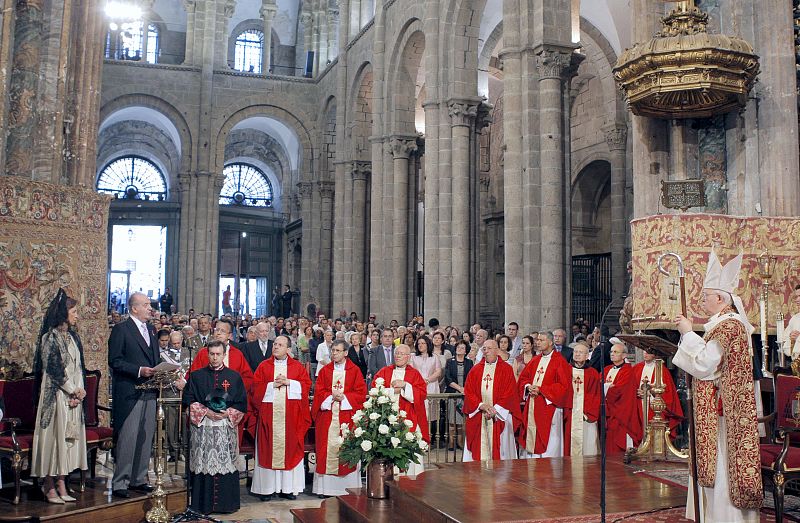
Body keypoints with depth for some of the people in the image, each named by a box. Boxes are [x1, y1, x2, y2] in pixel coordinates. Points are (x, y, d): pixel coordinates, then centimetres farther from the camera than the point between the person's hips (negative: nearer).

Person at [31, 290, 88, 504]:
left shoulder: (73, 337, 13)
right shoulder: (50, 337, -8)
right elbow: (52, 368, -13)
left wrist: (79, 390, -2)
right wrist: (73, 390, -11)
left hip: (74, 395, 7)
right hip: (55, 395, -7)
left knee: (68, 436, 6)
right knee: (54, 435, -4)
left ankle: (61, 484, 11)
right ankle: (49, 486, 4)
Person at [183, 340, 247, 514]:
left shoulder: (234, 377, 8)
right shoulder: (196, 376, 7)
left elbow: (242, 403, 6)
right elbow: (189, 400, 2)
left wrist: (227, 413, -9)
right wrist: (206, 412, -10)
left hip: (227, 427, 0)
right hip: (202, 427, 0)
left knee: (225, 464, -1)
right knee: (204, 465, -1)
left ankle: (226, 504, 7)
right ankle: (204, 504, 7)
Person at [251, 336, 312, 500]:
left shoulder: (297, 366, 8)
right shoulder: (264, 366, 7)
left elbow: (306, 384, 1)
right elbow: (256, 388, 1)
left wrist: (288, 382, -10)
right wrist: (273, 385, -11)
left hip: (290, 416, 0)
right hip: (269, 415, 0)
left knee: (290, 448, 1)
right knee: (268, 449, 0)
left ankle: (288, 487, 8)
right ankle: (267, 488, 6)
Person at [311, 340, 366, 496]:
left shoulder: (354, 370, 5)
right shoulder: (325, 370, 10)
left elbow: (361, 392, -1)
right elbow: (319, 391, 5)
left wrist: (343, 397, -12)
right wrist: (332, 397, -12)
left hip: (347, 416, -1)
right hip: (327, 417, 1)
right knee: (326, 449, -1)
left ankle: (347, 486, 6)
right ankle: (325, 487, 4)